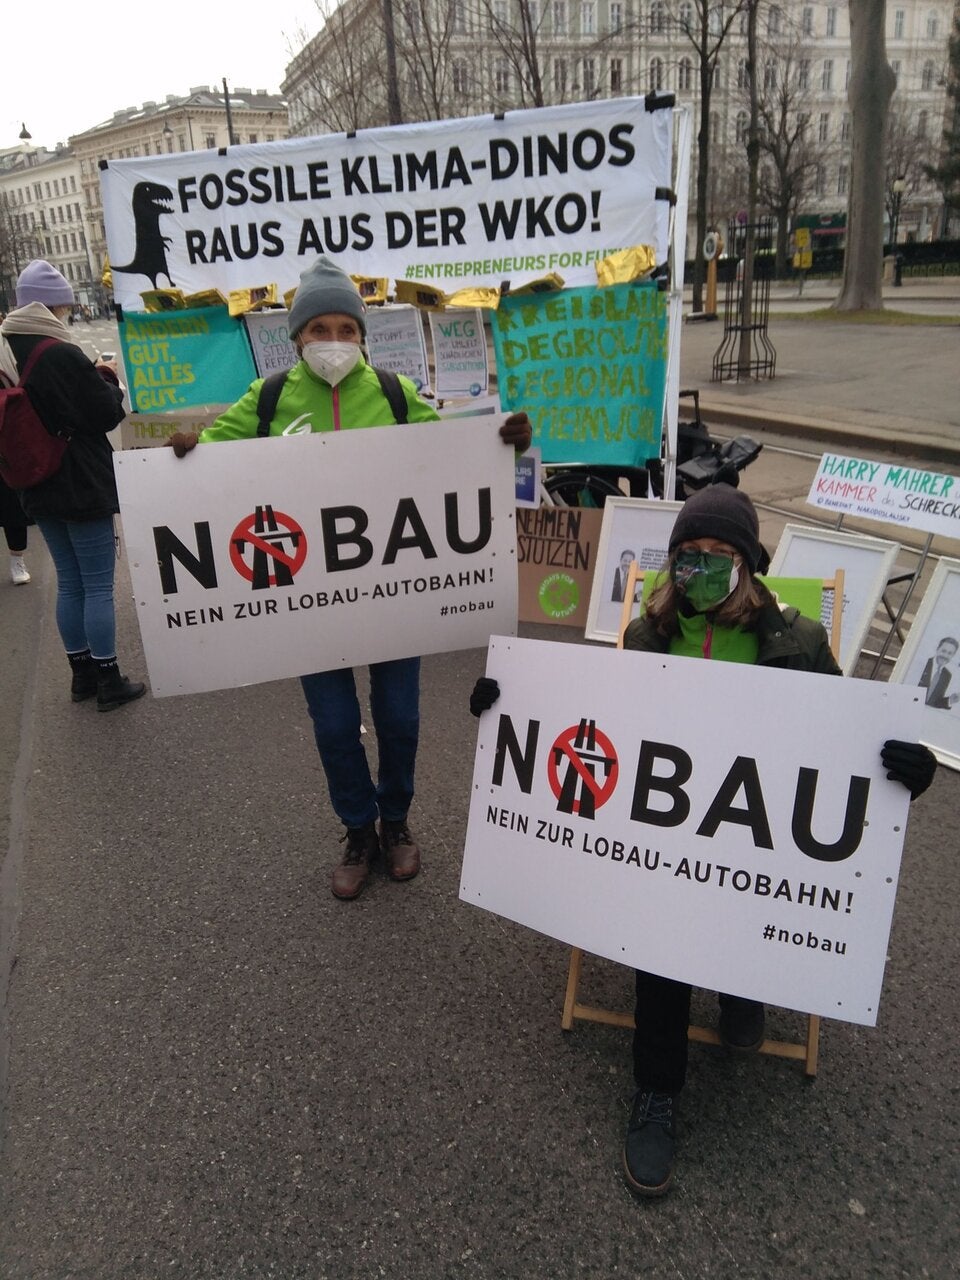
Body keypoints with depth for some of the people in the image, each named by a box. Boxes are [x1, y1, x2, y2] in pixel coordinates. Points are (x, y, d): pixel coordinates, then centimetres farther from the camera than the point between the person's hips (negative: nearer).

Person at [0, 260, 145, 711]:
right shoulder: (63, 355, -19)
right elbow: (107, 414, -14)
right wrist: (109, 379, 4)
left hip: (39, 488, 8)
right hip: (83, 487, -7)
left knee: (69, 583, 16)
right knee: (98, 586, 1)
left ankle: (82, 674, 25)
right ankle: (109, 682, 9)